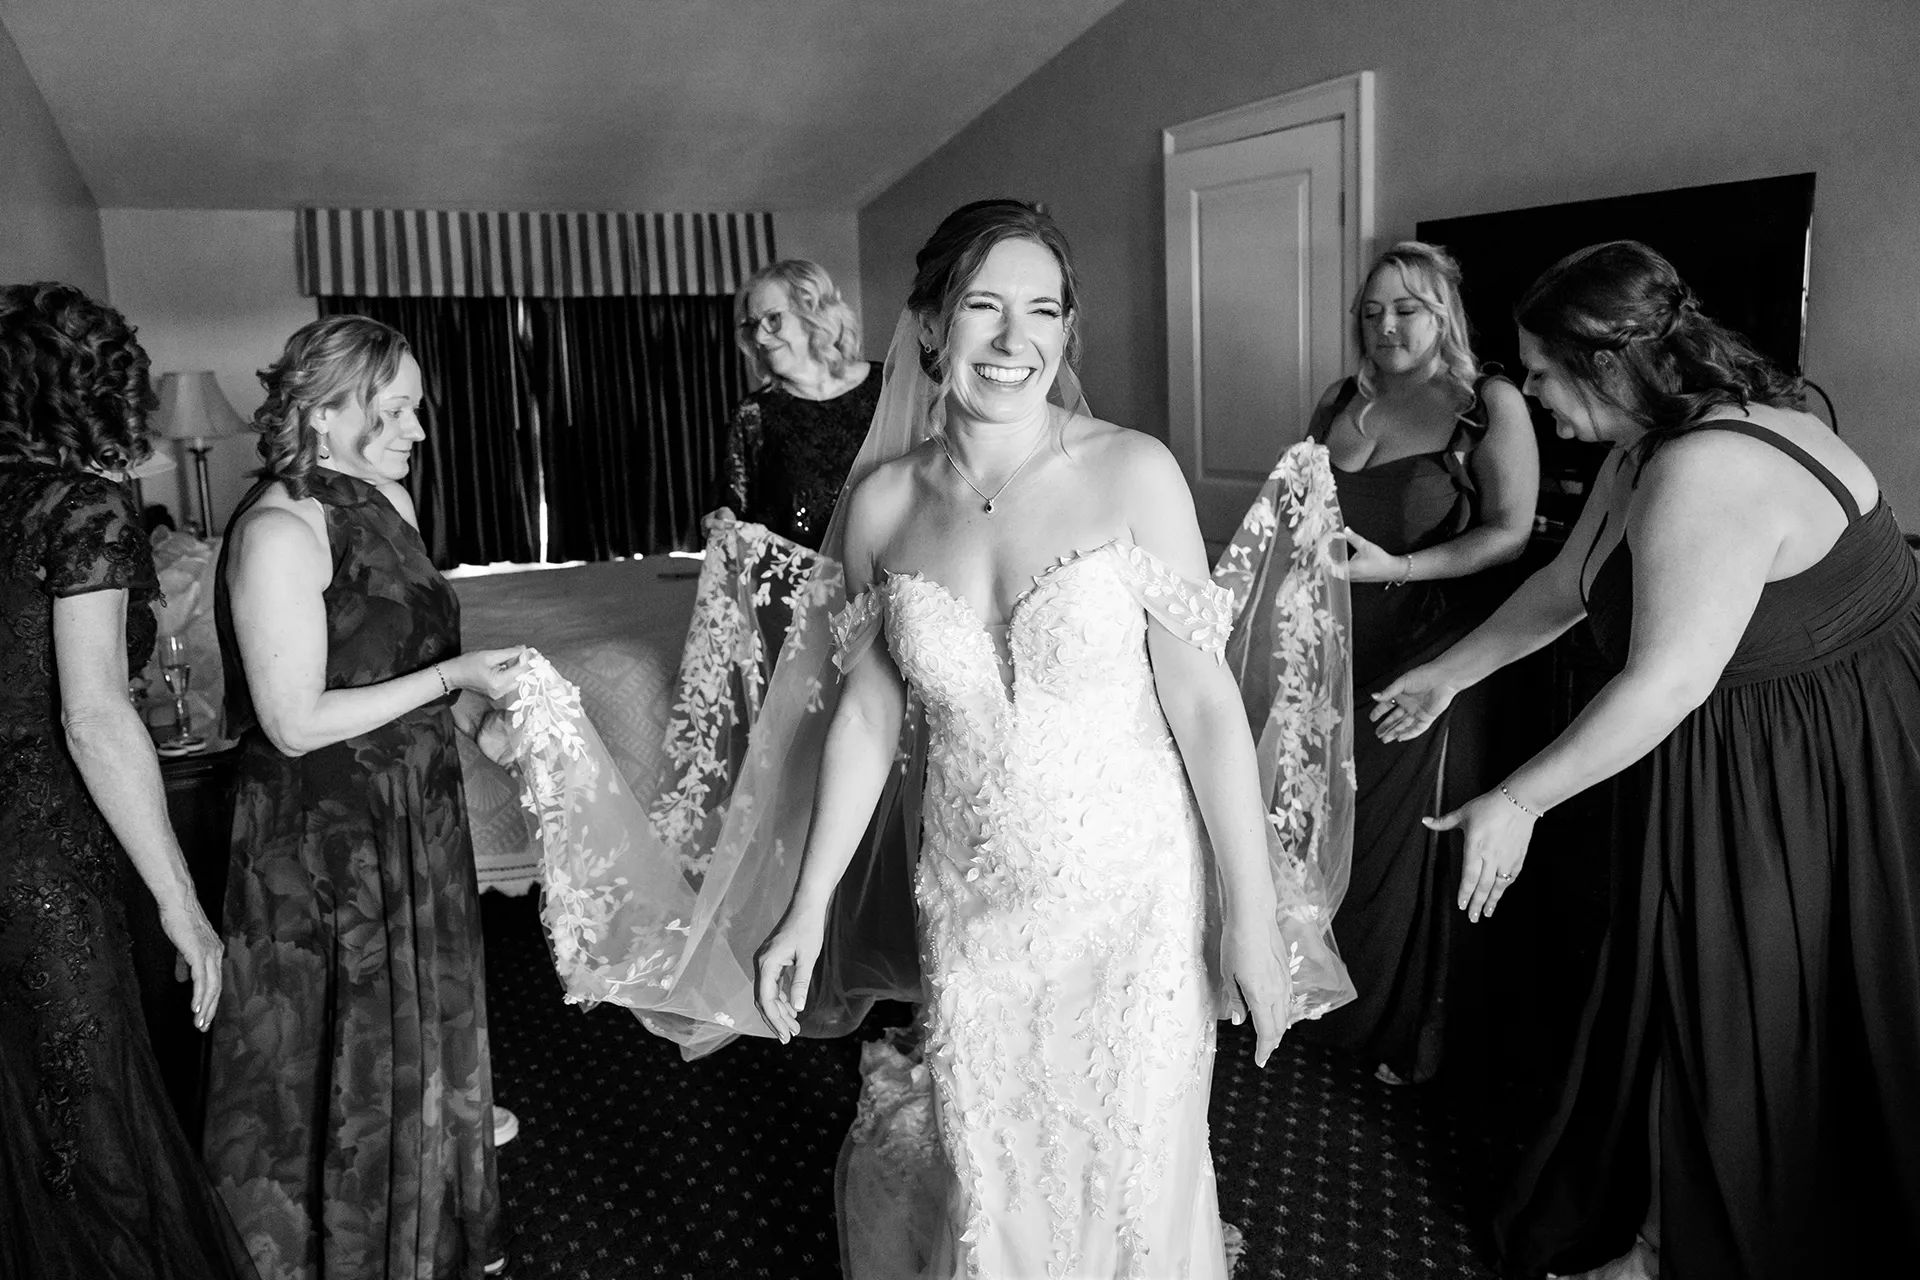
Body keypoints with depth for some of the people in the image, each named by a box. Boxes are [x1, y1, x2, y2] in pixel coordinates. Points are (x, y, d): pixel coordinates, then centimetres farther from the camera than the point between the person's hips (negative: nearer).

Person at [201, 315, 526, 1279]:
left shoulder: (388, 498, 3)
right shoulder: (277, 530, -22)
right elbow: (296, 722, -24)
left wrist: (478, 713, 0)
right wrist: (450, 677, -25)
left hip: (413, 813, 8)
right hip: (323, 837, -8)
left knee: (421, 1012, 23)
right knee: (348, 1042, 10)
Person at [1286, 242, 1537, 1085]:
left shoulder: (1488, 404, -6)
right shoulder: (1339, 403, 10)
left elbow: (1511, 535, -11)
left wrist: (1395, 567, -19)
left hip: (1429, 657, -5)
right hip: (1333, 649, 5)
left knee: (1409, 844, 5)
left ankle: (1413, 1036, 25)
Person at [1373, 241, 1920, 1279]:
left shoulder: (1709, 474, -29)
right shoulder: (1645, 452, 3)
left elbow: (1665, 684, -30)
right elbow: (1565, 586, 14)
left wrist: (1517, 803, -22)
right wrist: (1447, 675, 19)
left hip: (1808, 790, -9)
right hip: (1714, 771, 9)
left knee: (1738, 1028, 8)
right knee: (1673, 997, 20)